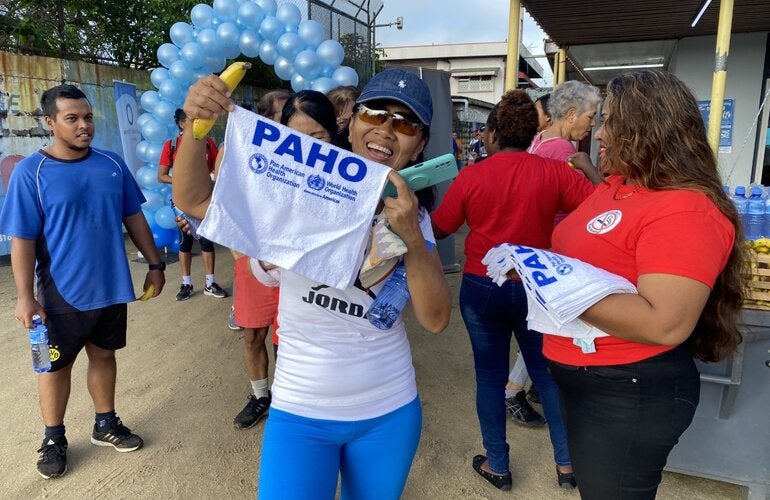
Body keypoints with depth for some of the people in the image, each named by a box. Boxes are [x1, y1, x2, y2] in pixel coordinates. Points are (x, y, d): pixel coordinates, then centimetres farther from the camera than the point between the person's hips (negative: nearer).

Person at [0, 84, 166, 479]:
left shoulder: (112, 164, -2)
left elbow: (134, 218, 6)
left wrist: (155, 264, 6)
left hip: (111, 288, 3)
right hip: (62, 294, -3)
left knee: (103, 354, 18)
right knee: (56, 366, 13)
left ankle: (106, 424, 36)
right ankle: (54, 439, 32)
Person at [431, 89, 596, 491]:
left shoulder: (471, 177, -9)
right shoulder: (553, 171, -7)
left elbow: (439, 229, -1)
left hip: (482, 288, -1)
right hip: (536, 288, 2)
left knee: (490, 376, 12)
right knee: (547, 372, 17)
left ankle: (497, 466, 26)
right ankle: (566, 463, 29)